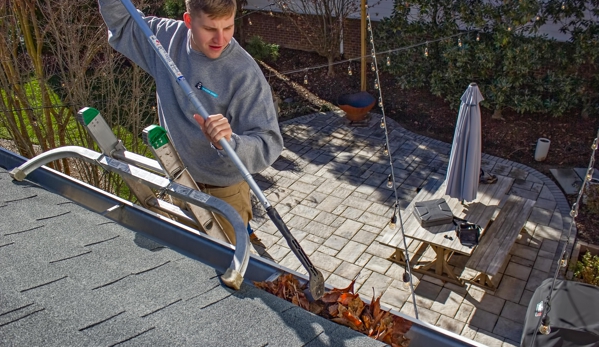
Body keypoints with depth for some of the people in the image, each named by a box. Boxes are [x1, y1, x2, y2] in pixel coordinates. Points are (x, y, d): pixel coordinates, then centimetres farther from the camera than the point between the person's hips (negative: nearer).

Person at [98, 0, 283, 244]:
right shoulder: (167, 38, -9)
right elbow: (120, 22, 10)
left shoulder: (244, 73, -26)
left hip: (223, 192, -5)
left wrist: (229, 142, -49)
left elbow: (269, 145, -30)